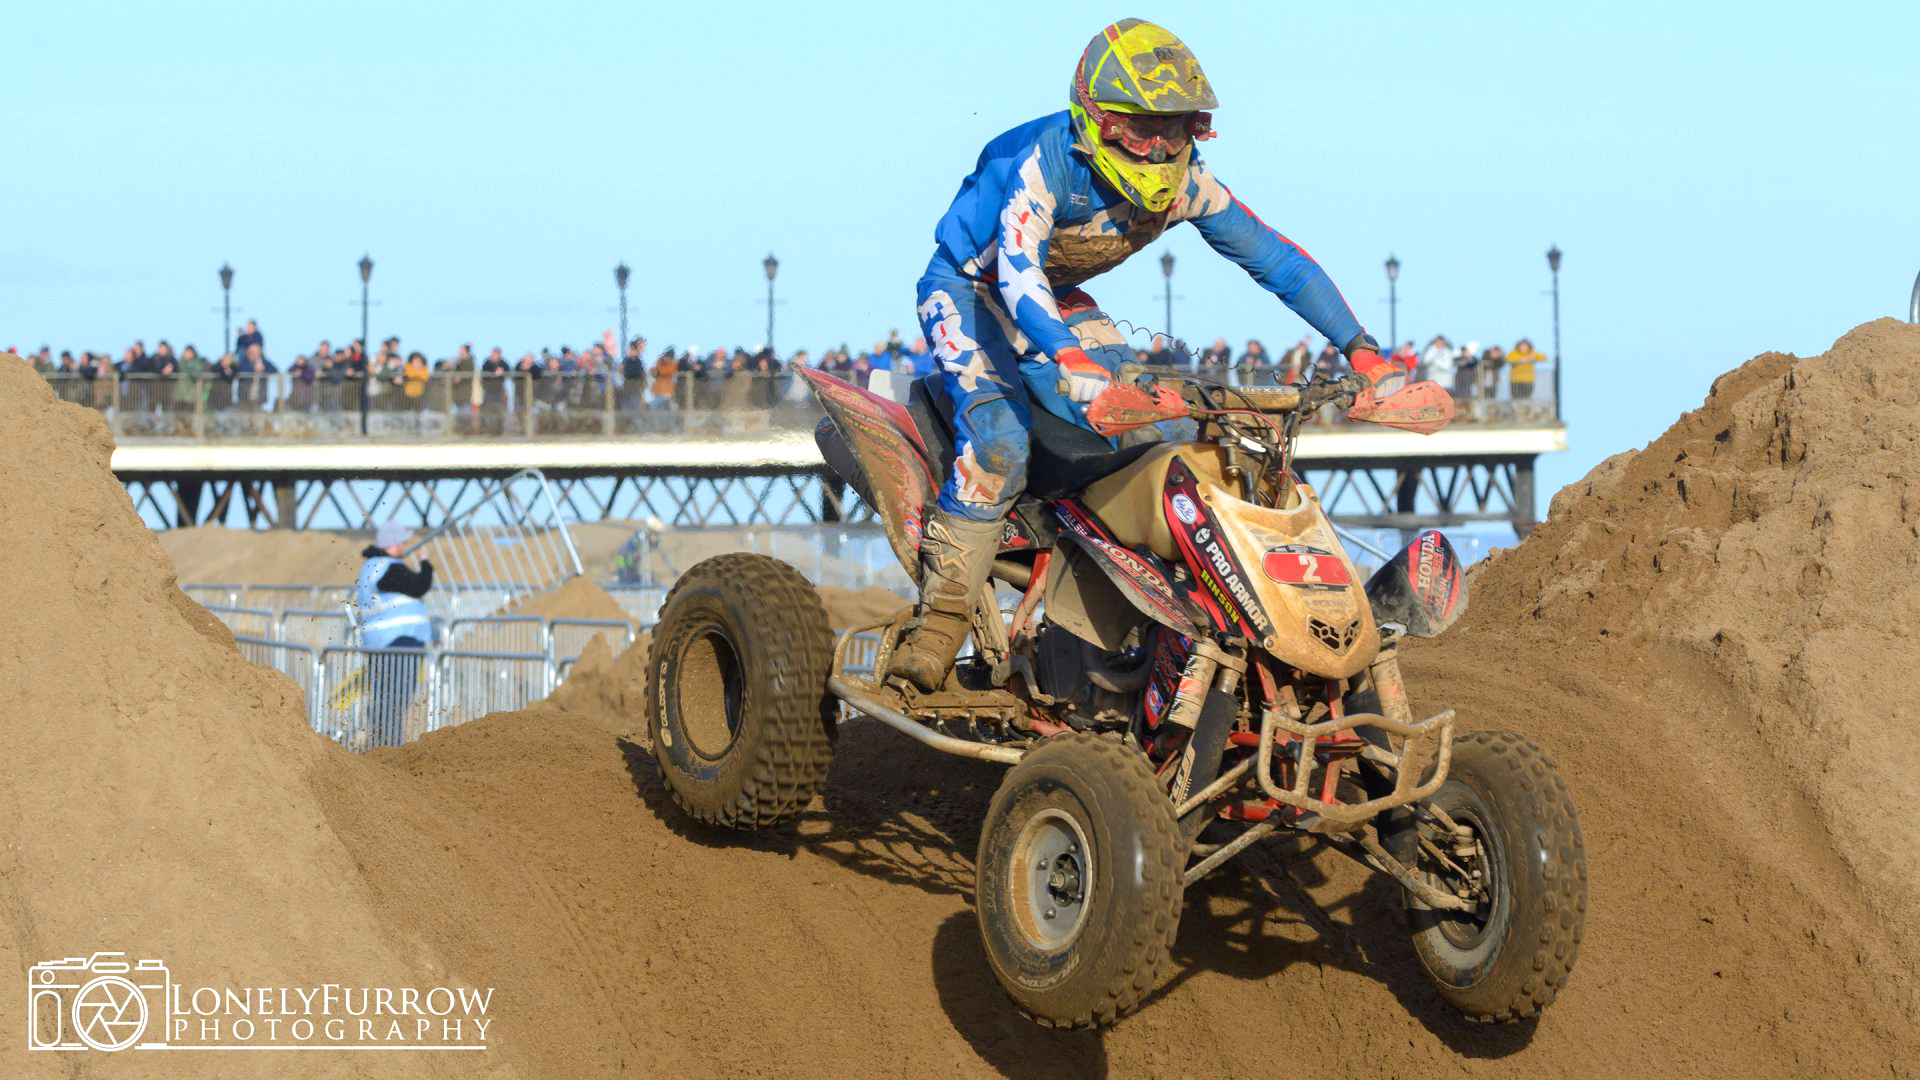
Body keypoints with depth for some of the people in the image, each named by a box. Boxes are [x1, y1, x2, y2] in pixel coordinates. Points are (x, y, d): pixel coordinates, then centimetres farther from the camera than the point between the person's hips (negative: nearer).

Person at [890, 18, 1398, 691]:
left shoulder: (1184, 182, -14)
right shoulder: (1044, 161, -32)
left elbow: (1275, 258, -9)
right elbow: (1017, 271, -46)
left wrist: (1359, 348, -16)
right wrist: (1066, 357, -63)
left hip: (1054, 301, 7)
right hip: (969, 289, -7)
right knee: (1000, 440, -29)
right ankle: (938, 625, -28)